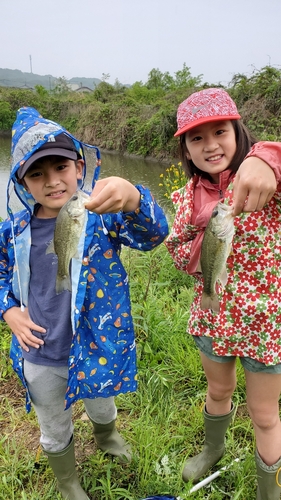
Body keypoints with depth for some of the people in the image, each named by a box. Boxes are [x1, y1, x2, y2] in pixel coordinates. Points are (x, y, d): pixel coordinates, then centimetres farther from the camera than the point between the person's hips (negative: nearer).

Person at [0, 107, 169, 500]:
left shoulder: (102, 215, -20)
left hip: (97, 349, -1)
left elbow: (152, 234, -38)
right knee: (54, 432, 25)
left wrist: (132, 199, -60)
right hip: (40, 358, 2)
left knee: (102, 407, 31)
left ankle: (106, 435, 69)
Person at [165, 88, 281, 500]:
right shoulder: (190, 195, -4)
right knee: (218, 391, 28)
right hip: (213, 316, 5)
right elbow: (176, 246, 6)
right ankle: (214, 448, 60)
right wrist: (196, 255, -16)